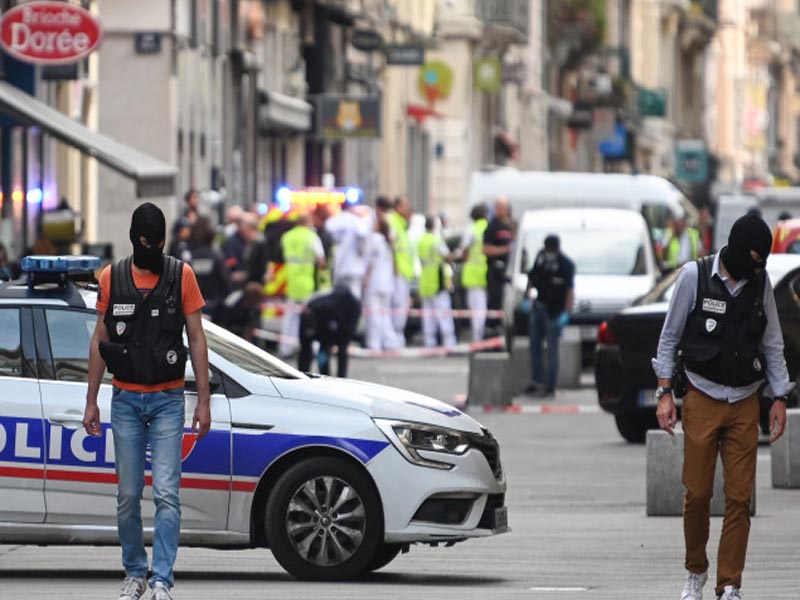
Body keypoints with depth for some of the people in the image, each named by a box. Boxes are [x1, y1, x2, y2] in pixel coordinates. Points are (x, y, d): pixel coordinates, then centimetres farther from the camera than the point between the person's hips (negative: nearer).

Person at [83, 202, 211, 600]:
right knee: (128, 494, 4)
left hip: (168, 400, -2)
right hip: (125, 400, 2)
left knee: (166, 493, -10)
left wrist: (203, 401, -2)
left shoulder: (181, 276, -1)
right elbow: (100, 341, 8)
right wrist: (90, 401, 6)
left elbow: (196, 339, 1)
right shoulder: (112, 278, 3)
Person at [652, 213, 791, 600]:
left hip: (745, 404, 2)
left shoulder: (760, 284, 4)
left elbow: (772, 345, 12)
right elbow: (669, 337, 1)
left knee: (740, 498, -3)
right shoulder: (695, 276, -5)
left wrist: (780, 398, 7)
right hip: (702, 401, -2)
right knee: (697, 493, -2)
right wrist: (664, 394, -3)